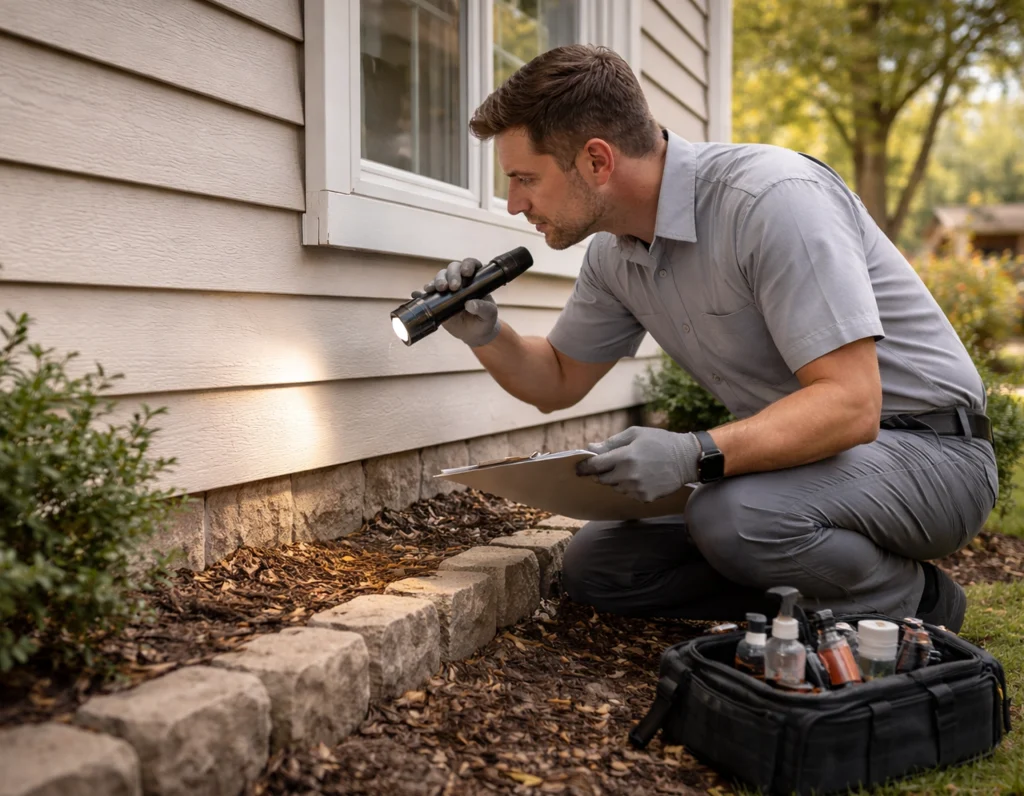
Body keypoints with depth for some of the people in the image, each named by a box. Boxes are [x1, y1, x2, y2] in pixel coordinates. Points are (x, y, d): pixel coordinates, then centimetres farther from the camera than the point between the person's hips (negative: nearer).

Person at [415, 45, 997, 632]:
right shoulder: (614, 254, 1)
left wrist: (696, 455, -39)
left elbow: (849, 403, -30)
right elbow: (559, 382, 14)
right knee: (595, 566, -2)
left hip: (928, 451, -7)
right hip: (799, 451, 7)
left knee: (734, 516, -36)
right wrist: (487, 336, -5)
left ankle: (912, 600, -6)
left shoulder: (773, 198, -25)